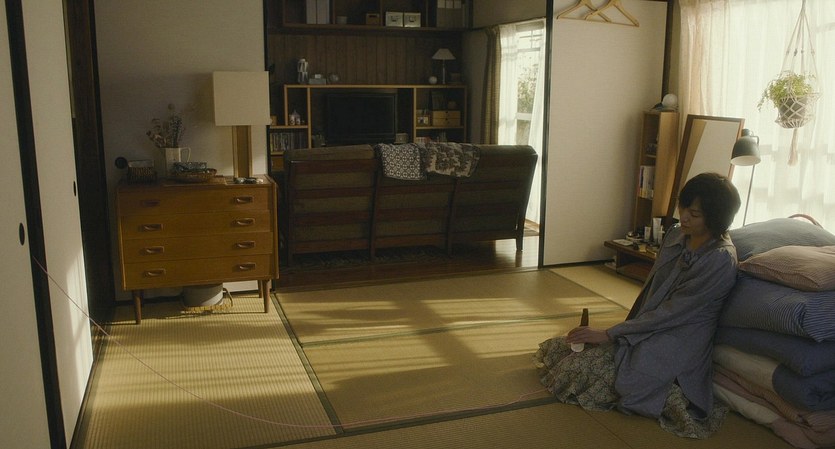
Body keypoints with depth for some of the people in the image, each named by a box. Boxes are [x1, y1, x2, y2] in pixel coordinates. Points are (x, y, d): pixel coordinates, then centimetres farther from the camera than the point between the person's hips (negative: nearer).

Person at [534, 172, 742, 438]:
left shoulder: (721, 260, -19)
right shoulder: (675, 236, 4)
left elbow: (671, 312, -21)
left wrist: (609, 334, -20)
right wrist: (628, 325, 5)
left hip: (678, 342, -8)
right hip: (649, 327, 8)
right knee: (557, 348, -4)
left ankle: (669, 394, -3)